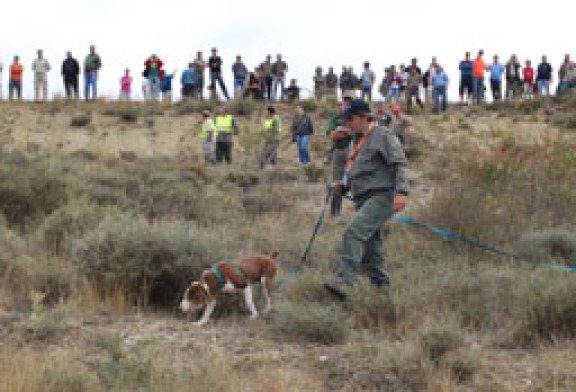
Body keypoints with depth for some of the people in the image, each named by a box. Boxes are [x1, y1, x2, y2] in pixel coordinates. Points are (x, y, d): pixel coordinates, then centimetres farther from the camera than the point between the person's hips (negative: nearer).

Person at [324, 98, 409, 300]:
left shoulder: (383, 136, -4)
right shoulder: (357, 142, 23)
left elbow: (401, 164, -12)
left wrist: (401, 191, -25)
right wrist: (343, 186, 11)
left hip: (382, 197, -10)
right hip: (364, 200, 10)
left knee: (354, 232, -26)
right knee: (369, 250, 10)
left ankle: (345, 281, -35)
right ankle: (382, 287, 20)